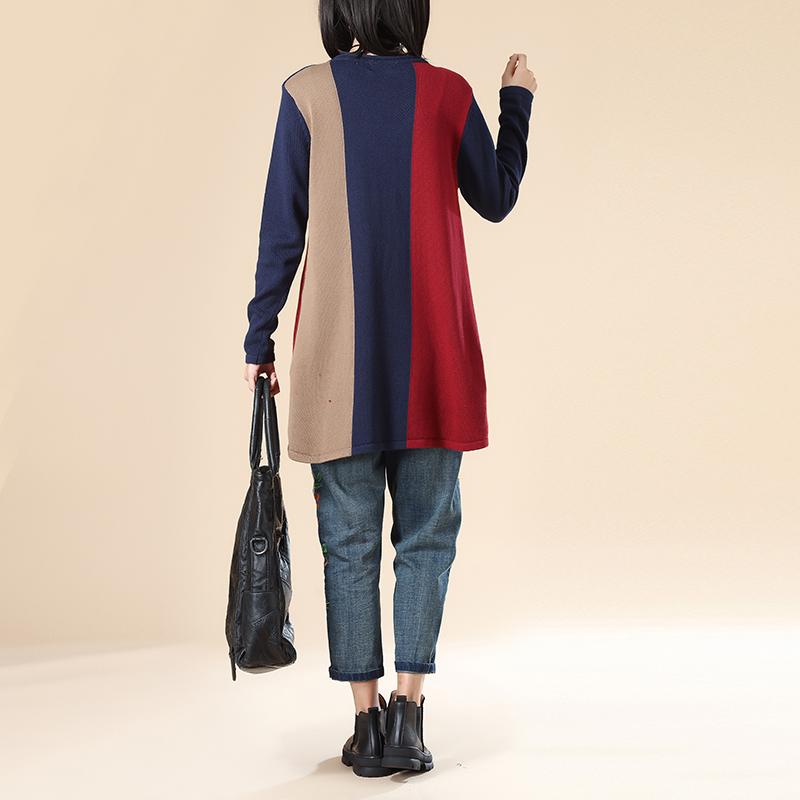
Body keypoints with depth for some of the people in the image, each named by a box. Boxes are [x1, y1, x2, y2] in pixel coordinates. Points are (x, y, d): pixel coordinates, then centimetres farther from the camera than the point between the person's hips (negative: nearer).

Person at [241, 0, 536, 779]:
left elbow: (281, 230, -2)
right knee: (426, 535, 9)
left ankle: (366, 721, 10)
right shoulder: (447, 91, 0)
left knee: (350, 542, 7)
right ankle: (407, 708, 3)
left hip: (339, 361, 0)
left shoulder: (307, 93, -1)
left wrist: (259, 340, 6)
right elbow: (496, 200, 12)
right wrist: (516, 103, 25)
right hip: (433, 362, 0)